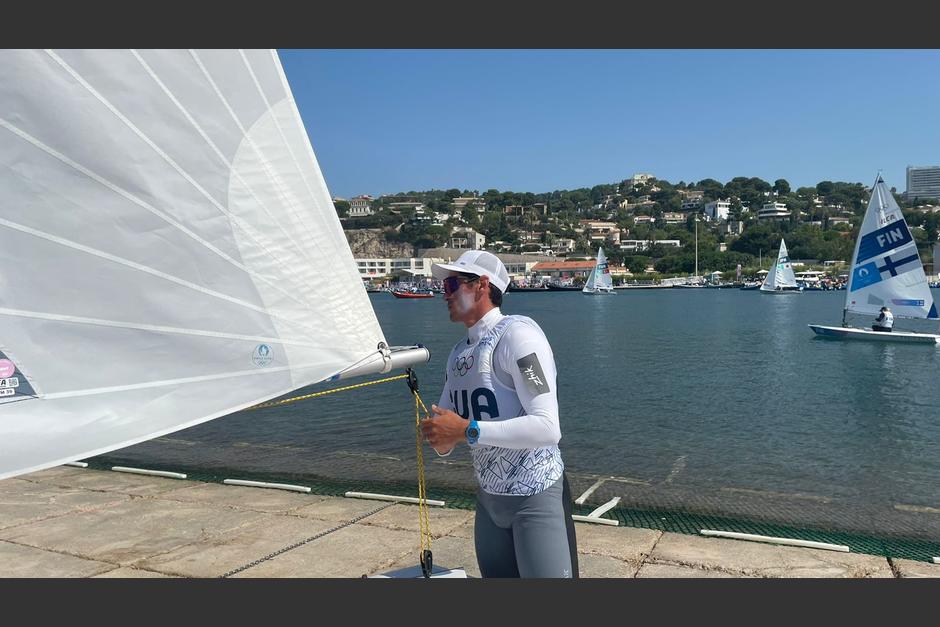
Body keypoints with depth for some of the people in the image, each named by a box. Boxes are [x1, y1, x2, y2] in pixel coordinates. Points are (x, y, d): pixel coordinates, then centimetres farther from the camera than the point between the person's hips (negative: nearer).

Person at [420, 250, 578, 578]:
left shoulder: (517, 332, -16)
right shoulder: (458, 353, 9)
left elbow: (548, 427, -26)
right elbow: (446, 427, 14)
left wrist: (467, 430, -27)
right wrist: (440, 439, -9)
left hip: (536, 497, -7)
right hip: (488, 498, 8)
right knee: (495, 574, 19)